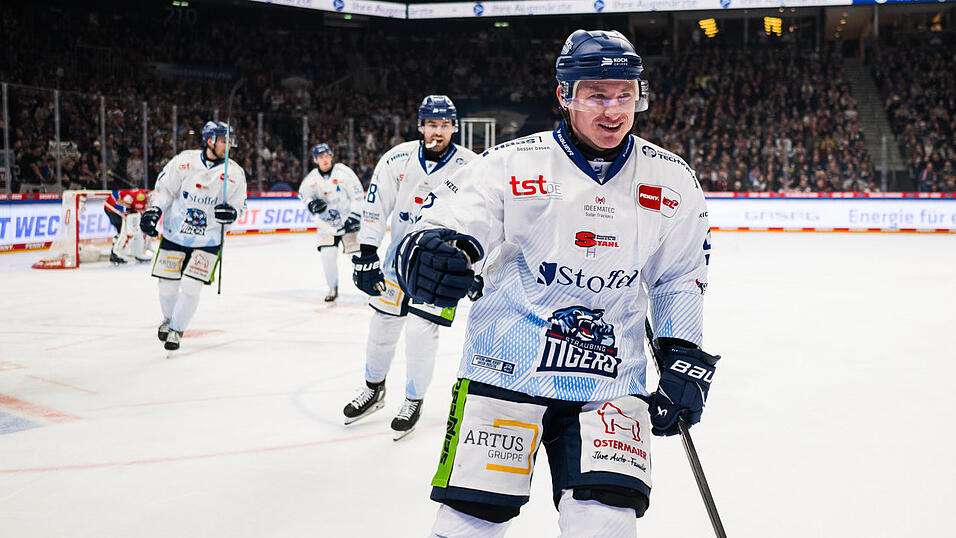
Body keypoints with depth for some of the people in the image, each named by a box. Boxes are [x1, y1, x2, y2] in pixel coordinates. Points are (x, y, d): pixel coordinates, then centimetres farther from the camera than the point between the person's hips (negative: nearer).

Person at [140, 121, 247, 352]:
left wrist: (231, 213, -20)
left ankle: (176, 330, 11)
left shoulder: (235, 173, -5)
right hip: (174, 235, 1)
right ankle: (169, 318, 38)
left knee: (190, 288, -9)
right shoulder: (184, 161, -6)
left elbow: (238, 205, 2)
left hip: (208, 241, -1)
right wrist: (153, 211, -6)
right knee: (167, 285, 7)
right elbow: (164, 188, 4)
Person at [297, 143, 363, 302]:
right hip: (327, 222, 3)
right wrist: (311, 204, -9)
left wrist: (354, 216, -16)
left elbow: (358, 193, -12)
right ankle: (333, 288, 10)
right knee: (327, 253, -6)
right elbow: (303, 194, 13)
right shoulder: (312, 178, -3)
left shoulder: (343, 172, -13)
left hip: (348, 218, -3)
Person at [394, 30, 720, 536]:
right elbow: (450, 224, -15)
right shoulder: (510, 163, -7)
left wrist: (684, 356, 6)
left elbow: (680, 277, 14)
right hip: (505, 369, -2)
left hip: (611, 378, 2)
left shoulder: (672, 180, 4)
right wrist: (428, 249, -38)